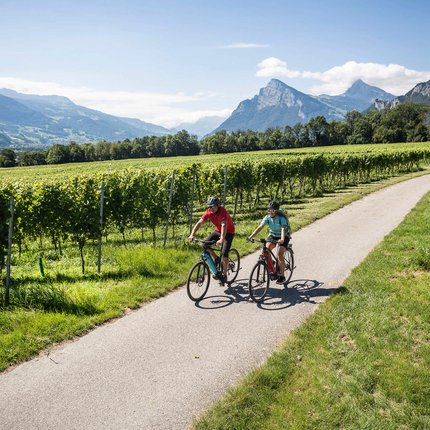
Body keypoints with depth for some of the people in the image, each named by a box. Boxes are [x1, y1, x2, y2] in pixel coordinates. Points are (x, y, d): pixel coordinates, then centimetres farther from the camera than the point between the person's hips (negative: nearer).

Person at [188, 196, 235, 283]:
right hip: (218, 231, 6)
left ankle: (224, 274, 0)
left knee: (224, 254, -17)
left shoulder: (222, 211, -31)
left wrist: (222, 239, -58)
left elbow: (224, 225, -44)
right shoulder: (209, 212, -15)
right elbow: (199, 223, -20)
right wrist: (192, 235, -34)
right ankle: (216, 259, 7)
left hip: (228, 232, -6)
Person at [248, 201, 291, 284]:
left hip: (284, 236, -4)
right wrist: (251, 236, -37)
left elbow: (283, 229, -42)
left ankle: (282, 276, -4)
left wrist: (282, 240, -60)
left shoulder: (281, 218, -27)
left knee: (280, 255, -17)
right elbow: (259, 227, -24)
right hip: (273, 235, 4)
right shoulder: (267, 217, -16)